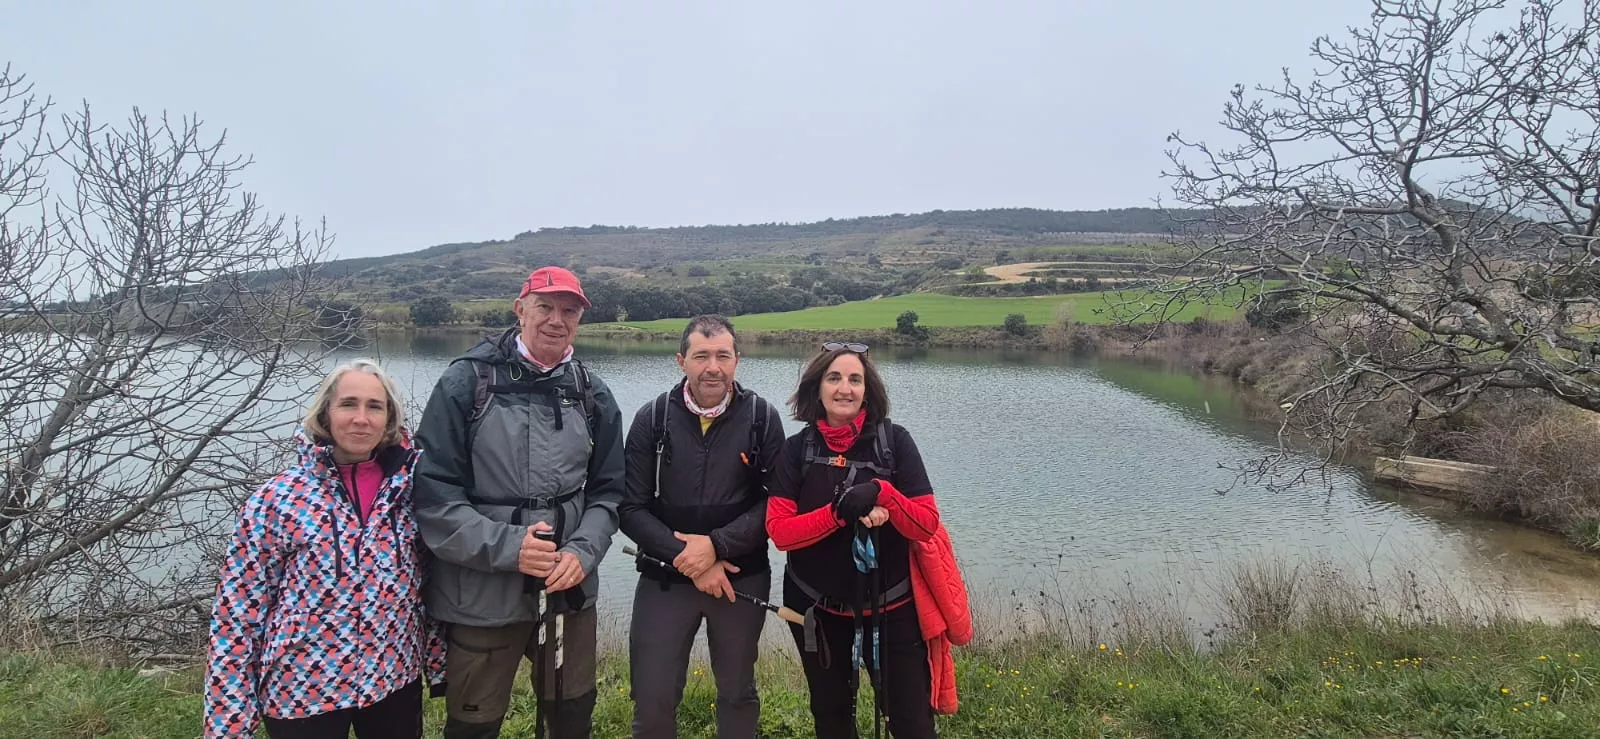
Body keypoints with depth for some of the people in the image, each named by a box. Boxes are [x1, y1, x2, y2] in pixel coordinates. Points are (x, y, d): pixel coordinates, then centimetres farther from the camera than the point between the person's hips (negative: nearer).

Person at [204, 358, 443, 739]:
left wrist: (439, 661, 7)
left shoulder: (411, 486, -4)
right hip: (303, 687, -2)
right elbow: (237, 614, -7)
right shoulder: (276, 498, -11)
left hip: (396, 679, 2)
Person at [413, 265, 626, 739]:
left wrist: (583, 551, -10)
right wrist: (506, 546, -18)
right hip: (482, 594, -3)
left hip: (570, 590, 4)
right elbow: (432, 489, -10)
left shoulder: (592, 395, 5)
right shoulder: (468, 381, -6)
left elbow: (607, 491, 7)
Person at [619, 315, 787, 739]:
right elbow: (632, 509, -6)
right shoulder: (652, 418, -5)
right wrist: (688, 560, -15)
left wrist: (717, 546, -19)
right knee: (652, 700, 5)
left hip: (742, 579, 0)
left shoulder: (763, 418, -6)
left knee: (738, 693, 17)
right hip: (664, 579, 0)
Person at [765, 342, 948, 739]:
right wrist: (839, 512, -26)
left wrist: (883, 493, -28)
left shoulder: (895, 441, -9)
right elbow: (779, 531, -12)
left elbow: (926, 525, -11)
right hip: (818, 609, 2)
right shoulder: (796, 449, -5)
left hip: (891, 607, -2)